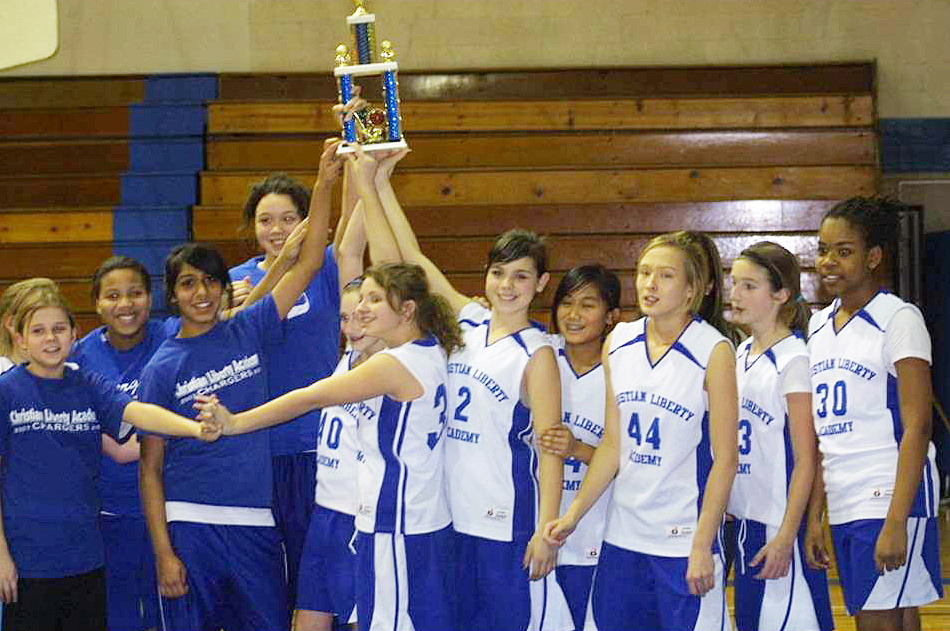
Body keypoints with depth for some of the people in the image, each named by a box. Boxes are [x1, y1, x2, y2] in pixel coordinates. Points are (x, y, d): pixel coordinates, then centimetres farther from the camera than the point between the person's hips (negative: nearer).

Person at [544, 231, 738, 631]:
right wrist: (573, 514, 5)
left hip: (684, 538, -5)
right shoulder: (617, 343, 5)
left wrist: (702, 546, -13)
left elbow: (724, 459, -9)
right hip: (623, 535, 5)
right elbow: (612, 444, 11)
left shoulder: (714, 351, -9)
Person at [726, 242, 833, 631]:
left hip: (782, 525, -8)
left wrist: (785, 537, -18)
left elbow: (806, 460, -14)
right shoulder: (740, 355, 11)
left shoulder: (793, 360, -12)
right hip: (746, 522, 8)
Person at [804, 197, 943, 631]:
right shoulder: (818, 326, 14)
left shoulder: (899, 319, -6)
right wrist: (811, 516, 12)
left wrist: (896, 521, -19)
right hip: (842, 507, 6)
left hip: (891, 498, -6)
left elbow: (917, 425, -12)